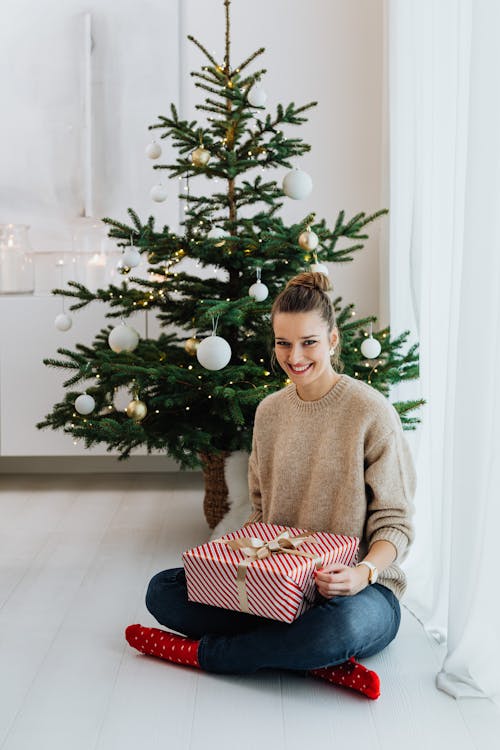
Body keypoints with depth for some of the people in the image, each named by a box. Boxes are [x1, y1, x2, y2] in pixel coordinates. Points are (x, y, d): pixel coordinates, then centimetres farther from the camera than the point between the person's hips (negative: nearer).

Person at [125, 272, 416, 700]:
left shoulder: (372, 413, -11)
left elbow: (395, 522, -8)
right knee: (163, 590, -12)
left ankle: (200, 651, -16)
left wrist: (365, 572, -28)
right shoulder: (269, 412, 7)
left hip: (355, 589, -5)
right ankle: (324, 662, -18)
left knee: (345, 624, -41)